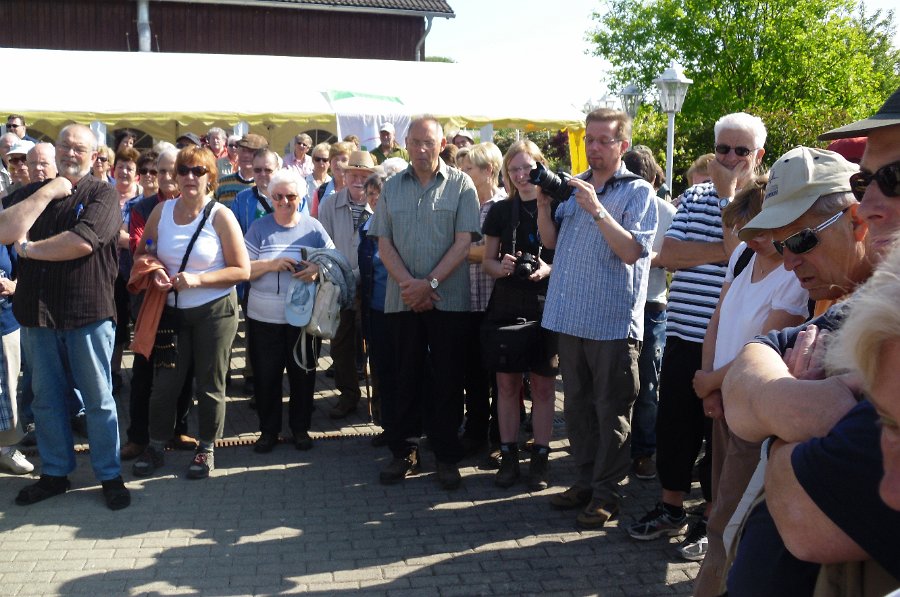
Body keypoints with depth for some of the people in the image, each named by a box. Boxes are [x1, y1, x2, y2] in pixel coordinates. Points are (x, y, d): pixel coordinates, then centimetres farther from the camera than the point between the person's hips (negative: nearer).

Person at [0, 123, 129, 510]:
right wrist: (48, 192, -10)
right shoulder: (33, 192, 11)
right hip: (36, 311, 4)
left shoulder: (102, 195, -2)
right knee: (46, 398, 14)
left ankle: (110, 475, 17)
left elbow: (83, 242, -19)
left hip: (88, 313, -4)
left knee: (98, 399, 5)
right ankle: (55, 473, 28)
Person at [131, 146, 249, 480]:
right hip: (173, 310, 3)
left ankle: (207, 449, 24)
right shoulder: (161, 211, 2)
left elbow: (242, 270, -12)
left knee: (210, 385, 7)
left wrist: (197, 279, -20)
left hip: (215, 311, -3)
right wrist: (154, 272, -8)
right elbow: (141, 254, 13)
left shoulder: (220, 216, -10)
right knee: (164, 382, 7)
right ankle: (156, 447, 26)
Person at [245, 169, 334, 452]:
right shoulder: (259, 227, 2)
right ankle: (268, 430, 21)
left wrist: (318, 269, -18)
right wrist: (270, 264, -18)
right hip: (264, 317, 0)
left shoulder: (314, 227, 3)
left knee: (303, 373, 9)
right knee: (266, 375, 5)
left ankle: (301, 428, 25)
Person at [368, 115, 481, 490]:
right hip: (402, 300, 3)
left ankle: (447, 456, 15)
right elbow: (384, 243, 5)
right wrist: (407, 283, -10)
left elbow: (463, 242, -6)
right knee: (406, 378, 9)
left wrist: (429, 283, -14)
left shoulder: (460, 185, 0)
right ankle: (403, 451, 20)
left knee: (447, 380, 4)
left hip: (449, 300, -2)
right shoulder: (392, 187, 9)